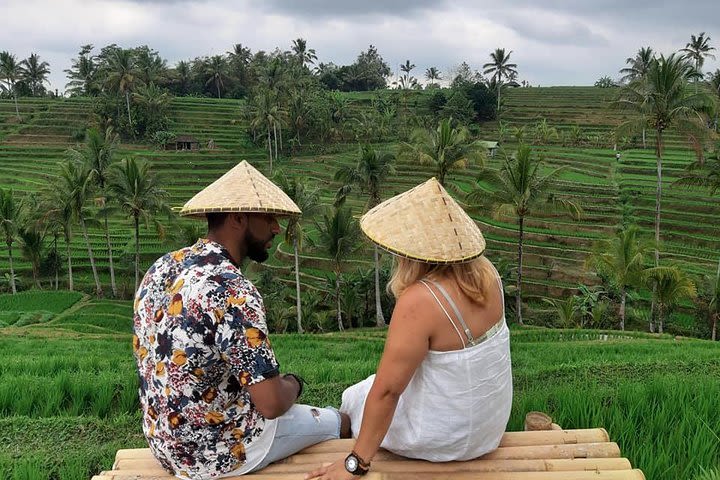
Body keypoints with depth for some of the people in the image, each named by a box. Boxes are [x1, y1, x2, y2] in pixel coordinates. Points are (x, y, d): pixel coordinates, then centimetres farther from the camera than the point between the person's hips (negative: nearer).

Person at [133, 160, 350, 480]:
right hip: (217, 454, -7)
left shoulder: (161, 269, -4)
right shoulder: (233, 292, -30)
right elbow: (272, 404, -29)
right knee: (337, 422, 16)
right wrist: (293, 383, -5)